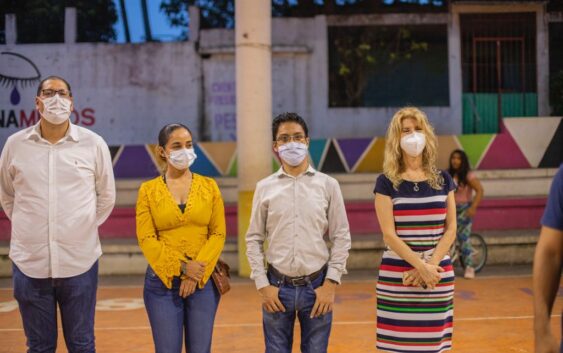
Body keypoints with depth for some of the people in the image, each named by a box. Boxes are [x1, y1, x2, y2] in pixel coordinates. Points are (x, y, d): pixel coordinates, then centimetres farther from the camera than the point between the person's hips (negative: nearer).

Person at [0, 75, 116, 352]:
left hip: (79, 262, -1)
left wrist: (84, 228, 7)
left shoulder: (94, 144, -3)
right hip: (28, 263, 1)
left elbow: (106, 197, 8)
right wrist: (28, 227, 9)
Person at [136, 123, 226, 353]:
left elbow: (218, 233, 0)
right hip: (162, 282, -1)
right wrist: (182, 267, -12)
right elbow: (146, 238, -4)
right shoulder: (148, 190, 2)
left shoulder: (209, 186, 5)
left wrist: (197, 272, -11)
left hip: (203, 281, 1)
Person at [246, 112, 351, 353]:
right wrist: (262, 285, -3)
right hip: (277, 287, 1)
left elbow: (341, 237, 1)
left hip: (316, 286, 0)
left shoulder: (328, 185, 2)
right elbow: (254, 240, 5)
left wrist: (330, 283, -5)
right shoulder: (265, 187, 3)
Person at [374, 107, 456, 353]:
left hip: (439, 273, 3)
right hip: (397, 275, -2)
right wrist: (420, 266, -16)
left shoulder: (442, 179, 8)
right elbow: (389, 234, -8)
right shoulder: (387, 182, -2)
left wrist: (431, 265, -10)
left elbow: (450, 229, 4)